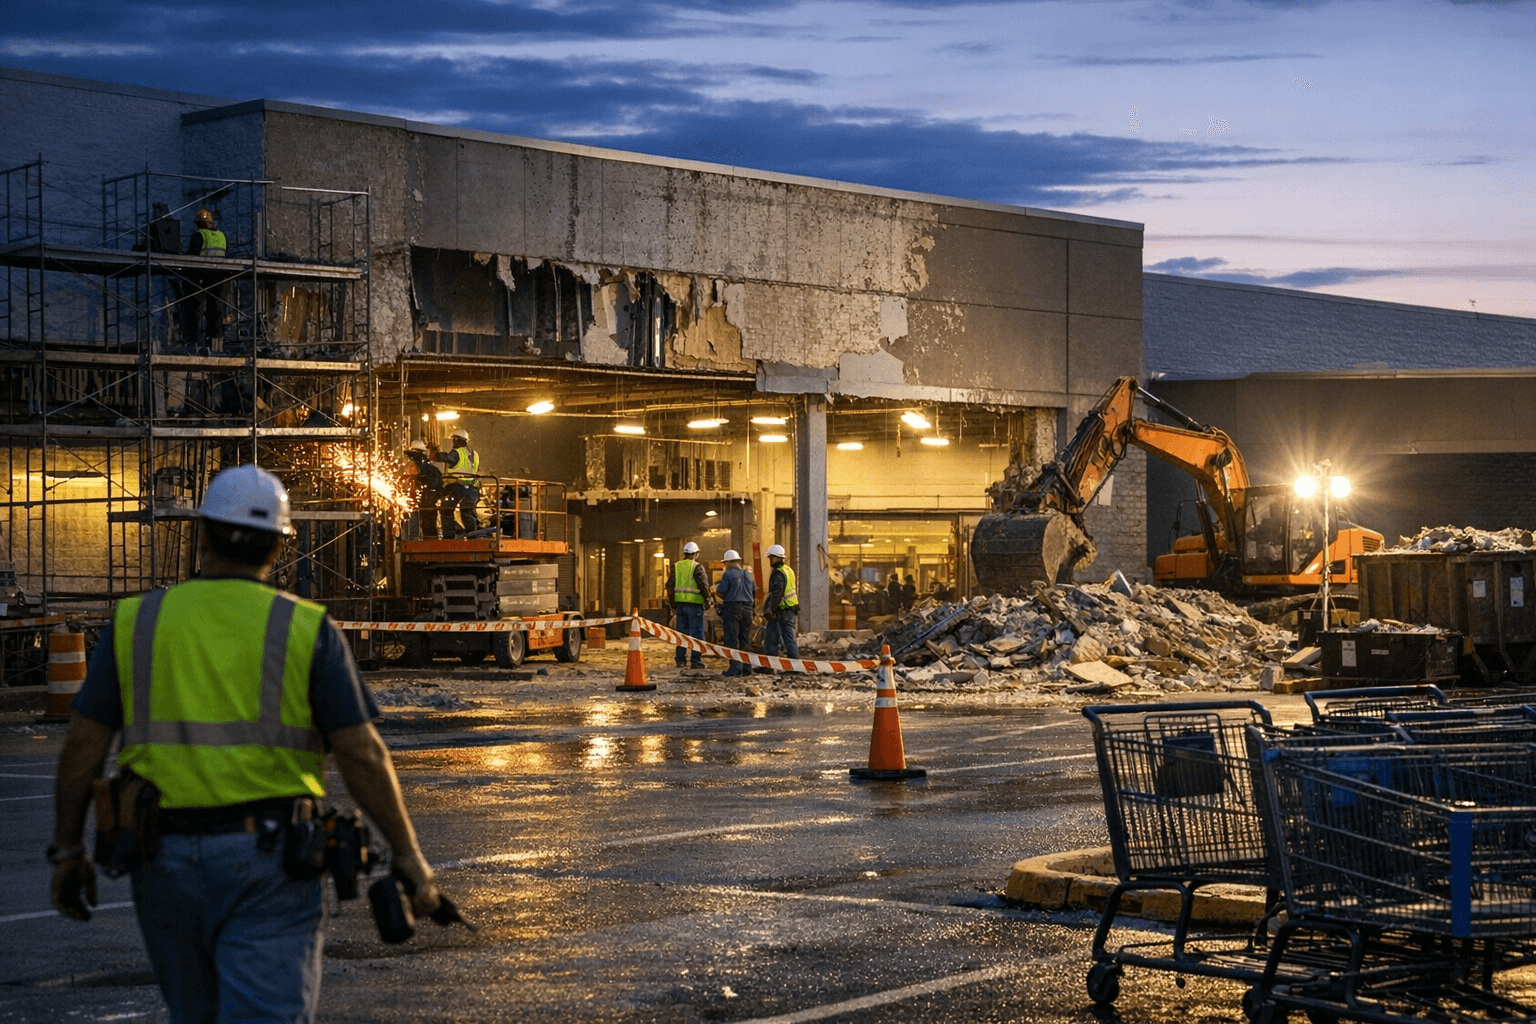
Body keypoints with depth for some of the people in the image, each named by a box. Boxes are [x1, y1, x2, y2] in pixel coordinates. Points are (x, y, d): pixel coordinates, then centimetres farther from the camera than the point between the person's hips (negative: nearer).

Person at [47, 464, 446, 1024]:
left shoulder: (137, 622, 2)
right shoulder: (306, 629, -4)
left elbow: (81, 746, 1)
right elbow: (361, 753, -8)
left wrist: (66, 851, 11)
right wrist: (408, 855, 0)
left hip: (166, 858, 3)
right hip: (266, 854, -3)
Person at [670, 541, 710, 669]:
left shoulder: (676, 566, 9)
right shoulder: (697, 567, -8)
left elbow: (671, 586, 12)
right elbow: (703, 585, -12)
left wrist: (673, 604, 18)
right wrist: (707, 600, -1)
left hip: (680, 603, 5)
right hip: (694, 603, -5)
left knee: (681, 632, 11)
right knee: (696, 632, -1)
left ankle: (680, 660, 13)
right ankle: (696, 660, -5)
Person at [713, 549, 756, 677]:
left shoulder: (728, 574, -8)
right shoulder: (748, 575, 11)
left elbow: (721, 593, -11)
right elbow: (754, 592, 17)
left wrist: (716, 589, 10)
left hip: (732, 608, -6)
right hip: (747, 609, 6)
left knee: (732, 640, -4)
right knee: (745, 640, 12)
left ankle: (735, 667, -9)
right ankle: (746, 666, 13)